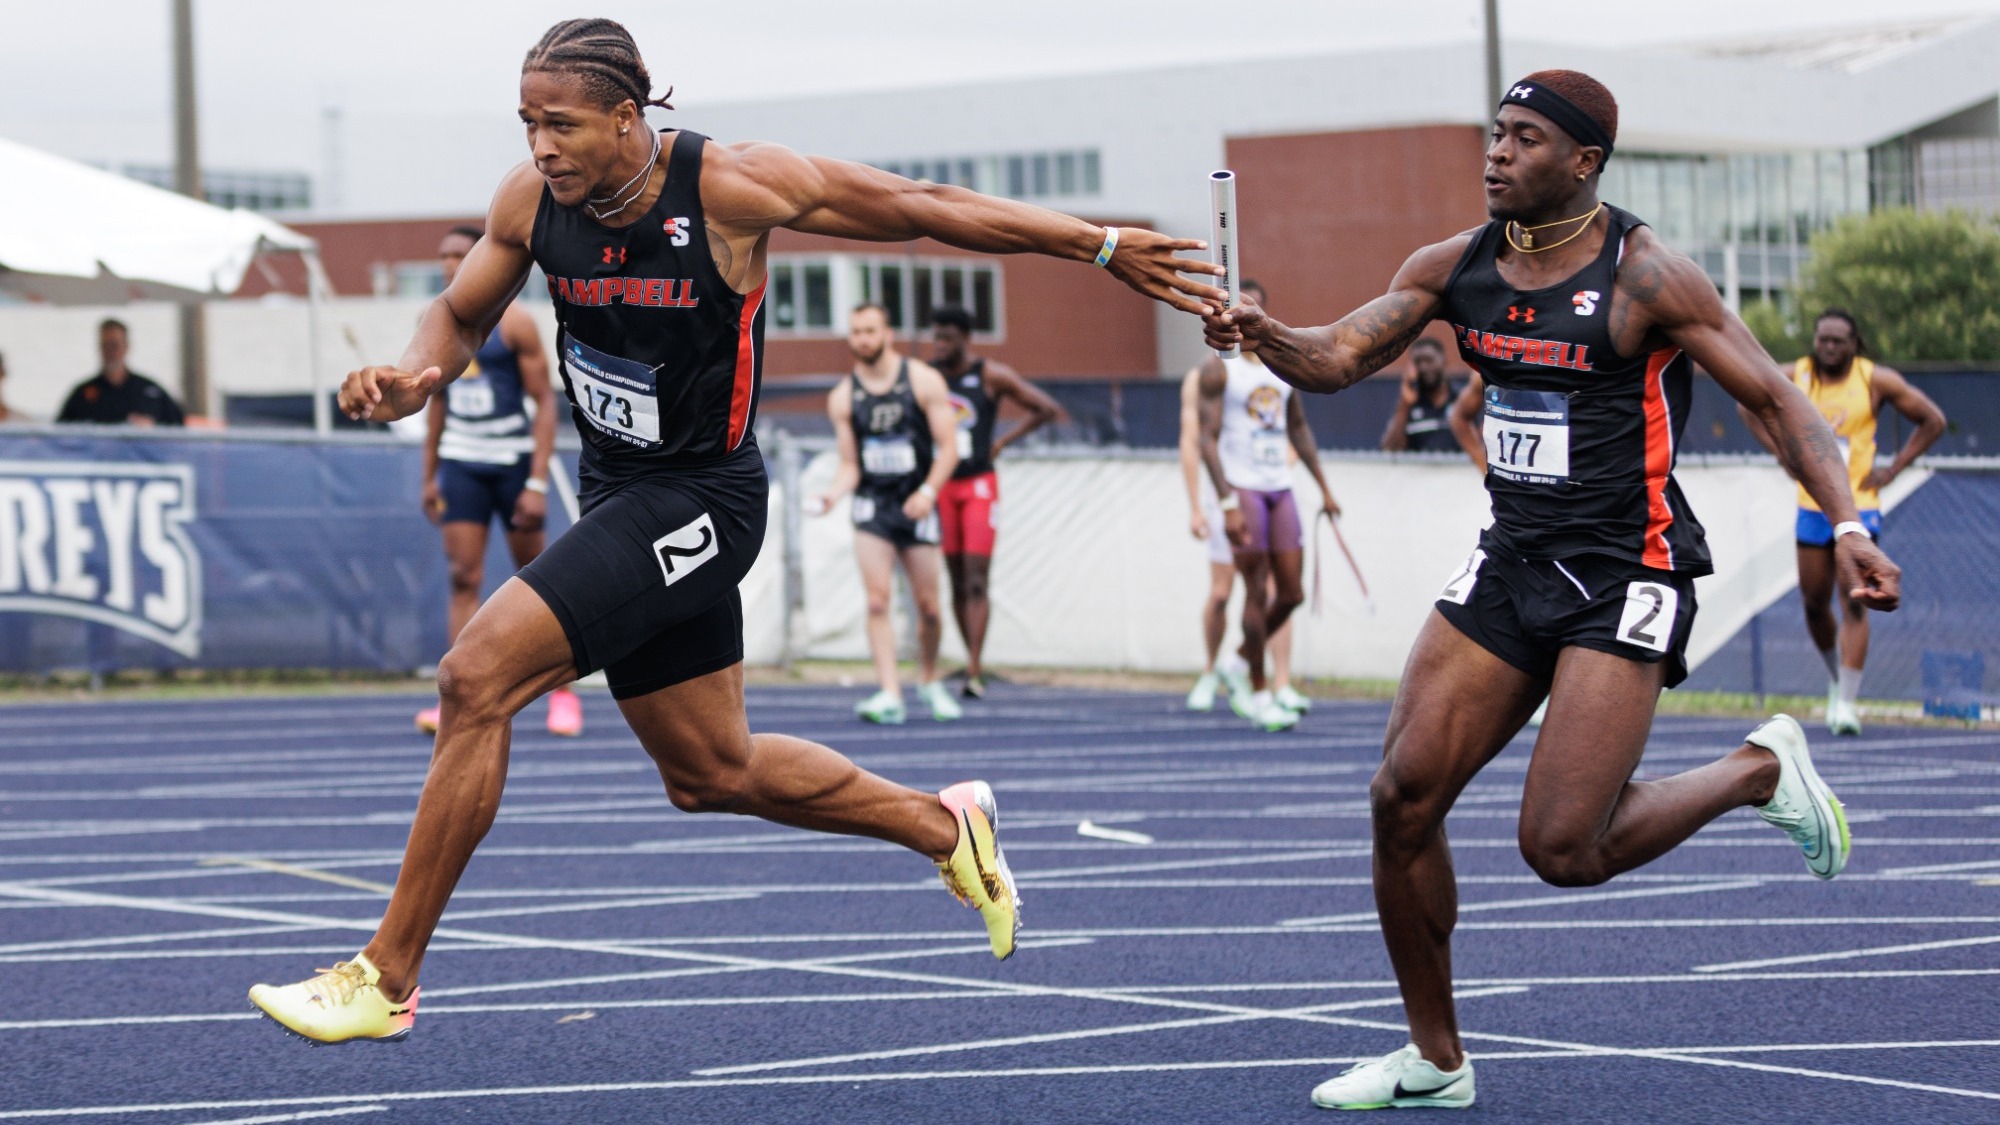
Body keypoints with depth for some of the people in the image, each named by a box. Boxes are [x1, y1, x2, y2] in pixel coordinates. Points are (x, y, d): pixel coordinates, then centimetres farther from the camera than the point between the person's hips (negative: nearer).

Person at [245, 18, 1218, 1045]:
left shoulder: (728, 187, -19)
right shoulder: (530, 201, -5)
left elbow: (924, 208, -9)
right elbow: (460, 316, 13)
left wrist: (1101, 246, -4)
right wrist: (409, 379, -11)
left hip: (699, 499, -7)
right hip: (619, 494, 7)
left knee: (476, 677, -20)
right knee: (713, 776, 18)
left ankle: (388, 978, -13)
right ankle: (946, 827, 42)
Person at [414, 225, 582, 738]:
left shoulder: (513, 322, -7)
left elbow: (545, 401, -9)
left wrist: (538, 482, -16)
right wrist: (428, 476, 13)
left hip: (513, 460, -4)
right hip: (460, 464, 4)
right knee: (463, 579, -7)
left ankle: (563, 692, 18)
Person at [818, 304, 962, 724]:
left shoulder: (923, 381, -4)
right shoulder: (843, 398, 2)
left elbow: (947, 448, -5)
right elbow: (850, 464, 4)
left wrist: (928, 491, -19)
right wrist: (835, 493, -17)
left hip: (915, 504, -1)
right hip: (872, 504, 1)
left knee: (927, 606, 3)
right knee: (877, 601, -13)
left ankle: (928, 681, 27)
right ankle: (889, 695, -16)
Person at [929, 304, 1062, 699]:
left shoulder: (991, 376, -3)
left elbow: (1048, 409, 2)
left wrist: (1004, 441, -2)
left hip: (979, 485, -3)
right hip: (941, 487, 3)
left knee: (976, 579, -12)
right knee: (957, 583, 6)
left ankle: (974, 668, -19)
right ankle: (975, 663, 12)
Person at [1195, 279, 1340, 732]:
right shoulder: (1217, 369, -5)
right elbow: (1208, 440, -11)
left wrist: (1323, 487, 20)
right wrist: (1227, 502, -19)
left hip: (1281, 488, 6)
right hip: (1242, 487, -6)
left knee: (1291, 594, 4)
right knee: (1257, 592, -5)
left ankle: (1240, 664, 25)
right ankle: (1258, 694, 4)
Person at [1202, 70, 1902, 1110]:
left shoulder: (1645, 275, -11)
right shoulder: (1457, 267, 5)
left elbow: (1775, 400, -10)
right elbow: (1335, 359, 1)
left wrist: (1846, 527, -22)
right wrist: (1265, 337, -22)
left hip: (1625, 578, -6)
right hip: (1511, 561, 6)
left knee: (1564, 849, -15)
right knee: (1403, 796, -3)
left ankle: (1760, 770, 12)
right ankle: (1434, 1062, 12)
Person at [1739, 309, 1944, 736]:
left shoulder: (1876, 380, -7)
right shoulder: (1794, 378, -2)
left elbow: (1933, 420, 2)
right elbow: (1748, 405, 17)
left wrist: (1892, 470, -4)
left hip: (1859, 507, -3)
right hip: (1812, 505, 3)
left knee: (1854, 605, -13)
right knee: (1814, 603, 9)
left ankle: (1847, 702, -15)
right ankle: (1838, 679, 34)